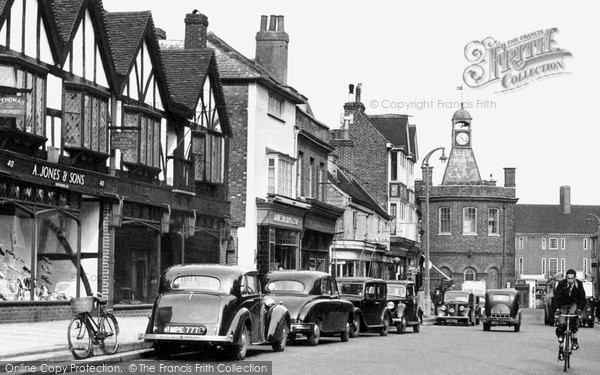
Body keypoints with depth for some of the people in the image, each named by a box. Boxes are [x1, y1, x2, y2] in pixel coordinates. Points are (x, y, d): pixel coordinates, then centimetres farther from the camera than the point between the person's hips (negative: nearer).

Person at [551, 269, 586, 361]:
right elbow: (555, 297, -23)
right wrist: (556, 309, -38)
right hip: (563, 306, 0)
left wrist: (579, 309, -33)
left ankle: (575, 340, -26)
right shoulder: (561, 284, -17)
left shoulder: (579, 284, -14)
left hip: (574, 305, 0)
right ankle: (561, 349, -1)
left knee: (573, 315, -34)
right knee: (561, 324, -16)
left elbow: (582, 298, -16)